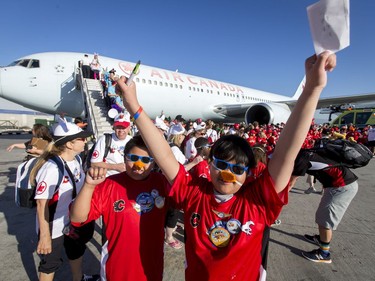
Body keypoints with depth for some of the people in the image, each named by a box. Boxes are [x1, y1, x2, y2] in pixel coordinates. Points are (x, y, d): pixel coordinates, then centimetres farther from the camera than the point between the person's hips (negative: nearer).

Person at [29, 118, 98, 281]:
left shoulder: (76, 161, -6)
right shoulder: (51, 168, -30)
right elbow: (41, 203, -25)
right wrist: (44, 236, -20)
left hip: (74, 222, 8)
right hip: (53, 228, -8)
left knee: (77, 252, 28)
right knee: (50, 265, 16)